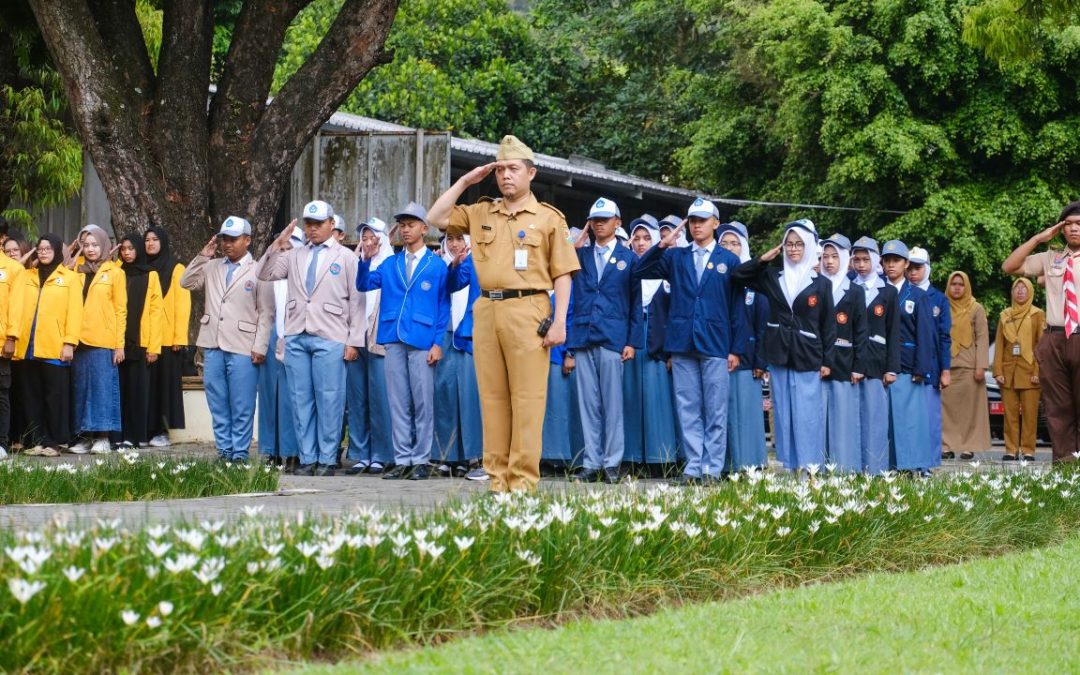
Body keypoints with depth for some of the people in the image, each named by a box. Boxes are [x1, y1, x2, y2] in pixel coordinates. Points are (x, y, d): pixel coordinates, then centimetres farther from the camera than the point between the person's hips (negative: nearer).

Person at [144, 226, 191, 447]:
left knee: (165, 383, -1)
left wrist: (179, 336, -12)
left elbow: (182, 303, -4)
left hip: (167, 338, -4)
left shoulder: (175, 269, 1)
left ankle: (162, 431, 1)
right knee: (146, 385, 3)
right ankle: (146, 430, 6)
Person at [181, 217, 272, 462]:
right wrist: (202, 256, 4)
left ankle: (240, 454, 4)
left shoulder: (258, 271, 0)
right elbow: (186, 282, 11)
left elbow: (266, 313, -2)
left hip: (243, 348, -5)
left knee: (241, 408, -2)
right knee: (218, 405, 8)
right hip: (213, 345, 5)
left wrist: (260, 347, -9)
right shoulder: (212, 267, 14)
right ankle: (224, 451, 15)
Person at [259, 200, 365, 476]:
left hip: (329, 339, -4)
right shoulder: (294, 255, 17)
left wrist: (354, 341, -4)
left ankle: (327, 460, 2)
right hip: (296, 337, 4)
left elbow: (356, 301, 3)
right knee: (301, 400, 5)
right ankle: (307, 458, 10)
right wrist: (277, 246, -2)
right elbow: (265, 275, 9)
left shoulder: (346, 257, 7)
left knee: (329, 401, -4)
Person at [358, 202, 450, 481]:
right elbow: (363, 284, 7)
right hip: (394, 340, 4)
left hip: (422, 342, -3)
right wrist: (366, 260, -8)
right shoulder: (390, 264, 15)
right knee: (398, 403, 5)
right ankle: (402, 460, 8)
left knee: (423, 403, -2)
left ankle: (421, 461, 3)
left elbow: (443, 307, 2)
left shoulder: (437, 265, 5)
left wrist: (438, 343, -6)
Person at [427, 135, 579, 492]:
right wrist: (465, 181, 10)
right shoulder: (480, 213, 16)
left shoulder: (548, 218, 4)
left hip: (527, 312, -4)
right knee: (492, 397, 6)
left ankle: (523, 481, -5)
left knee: (527, 399, -6)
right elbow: (437, 218, 11)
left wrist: (560, 321, -8)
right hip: (486, 311, 4)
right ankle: (498, 477, 10)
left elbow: (562, 275, 1)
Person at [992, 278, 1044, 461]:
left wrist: (1038, 371, -10)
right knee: (1010, 413, 1)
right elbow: (999, 344, 10)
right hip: (1008, 372, 3)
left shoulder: (1038, 315, 5)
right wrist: (998, 371, 0)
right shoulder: (1005, 315, 13)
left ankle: (1028, 450, 0)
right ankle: (1011, 450, 5)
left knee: (1029, 413, -3)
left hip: (1029, 372, -3)